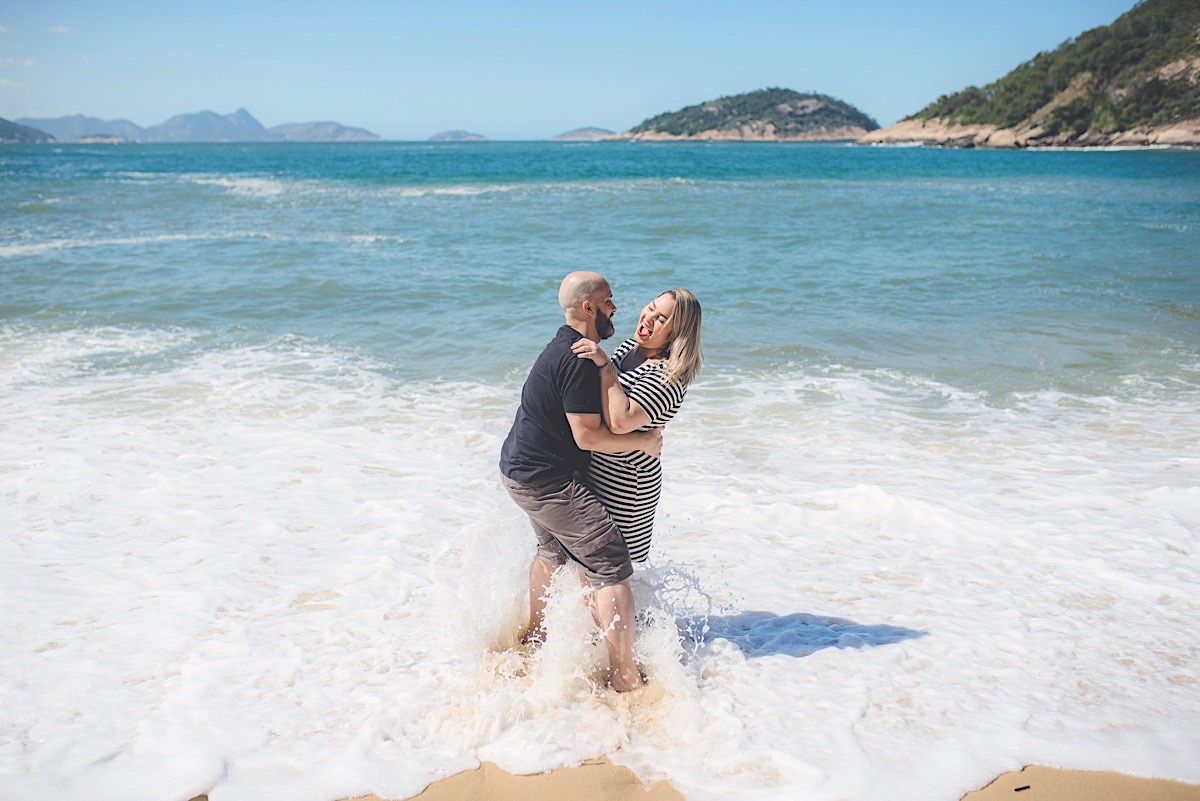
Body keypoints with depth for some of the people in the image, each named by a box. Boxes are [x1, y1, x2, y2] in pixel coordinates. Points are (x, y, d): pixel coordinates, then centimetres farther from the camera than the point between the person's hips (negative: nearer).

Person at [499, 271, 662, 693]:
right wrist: (644, 442, -12)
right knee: (611, 567, -10)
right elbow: (588, 435, -23)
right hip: (547, 480, -11)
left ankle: (535, 634, 52)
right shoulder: (579, 360, -22)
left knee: (553, 549, 33)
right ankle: (625, 679, -11)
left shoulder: (563, 348, 11)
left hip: (520, 469, 11)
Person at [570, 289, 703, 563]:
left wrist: (605, 366, -31)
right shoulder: (630, 346, 4)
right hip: (593, 470, 9)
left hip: (622, 484, -9)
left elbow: (620, 422, -36)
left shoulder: (668, 376, -23)